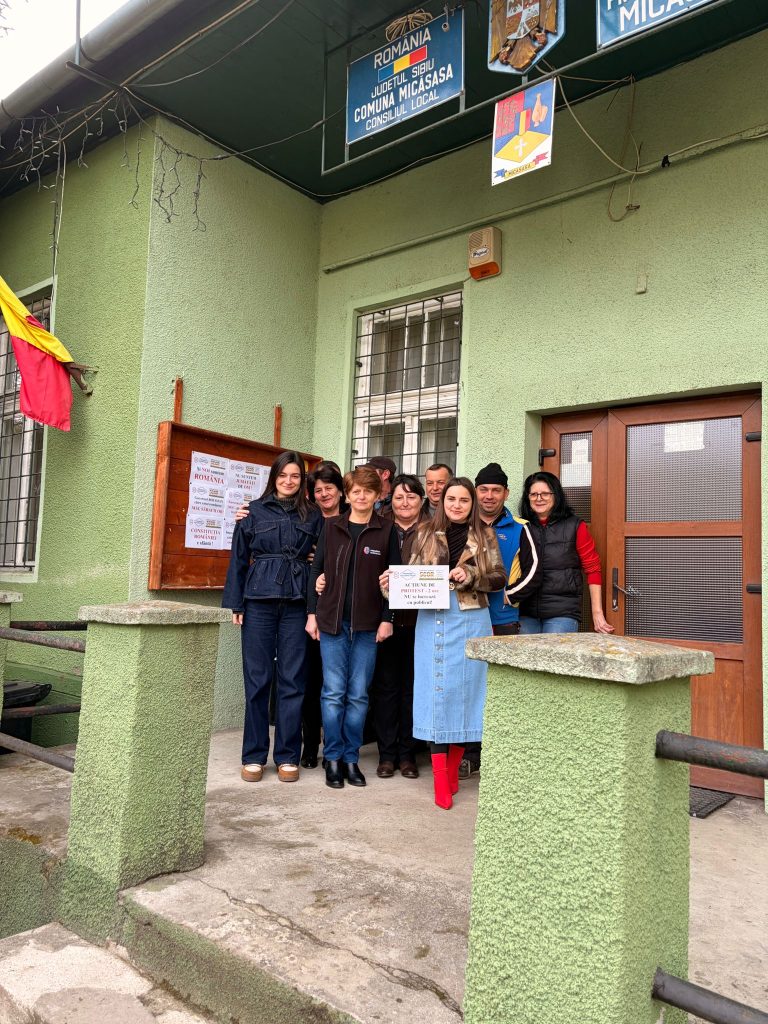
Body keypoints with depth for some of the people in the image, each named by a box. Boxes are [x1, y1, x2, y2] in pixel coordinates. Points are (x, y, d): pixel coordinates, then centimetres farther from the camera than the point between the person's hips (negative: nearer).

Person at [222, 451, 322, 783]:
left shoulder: (313, 516, 10)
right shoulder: (254, 511, 7)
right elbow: (238, 559, 7)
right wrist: (235, 603, 2)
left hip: (298, 604, 1)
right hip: (259, 602, -1)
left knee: (293, 681, 3)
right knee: (257, 680, 4)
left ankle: (287, 756, 15)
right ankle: (254, 755, 15)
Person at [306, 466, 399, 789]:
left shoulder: (386, 530, 2)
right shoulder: (332, 526, 5)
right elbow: (316, 570, 7)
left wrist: (387, 618, -4)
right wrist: (312, 613, 2)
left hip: (368, 624, 0)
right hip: (332, 620, 1)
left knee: (358, 695, 6)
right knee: (333, 692, 2)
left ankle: (351, 758, 19)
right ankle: (333, 758, 15)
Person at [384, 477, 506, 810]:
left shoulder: (484, 535, 7)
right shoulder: (426, 533, 9)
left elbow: (499, 578, 2)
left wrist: (470, 576, -14)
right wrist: (393, 581, -12)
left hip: (471, 621, 0)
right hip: (432, 620, 0)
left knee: (465, 692, 5)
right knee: (436, 693, -1)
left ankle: (452, 770, 22)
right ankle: (440, 781, 4)